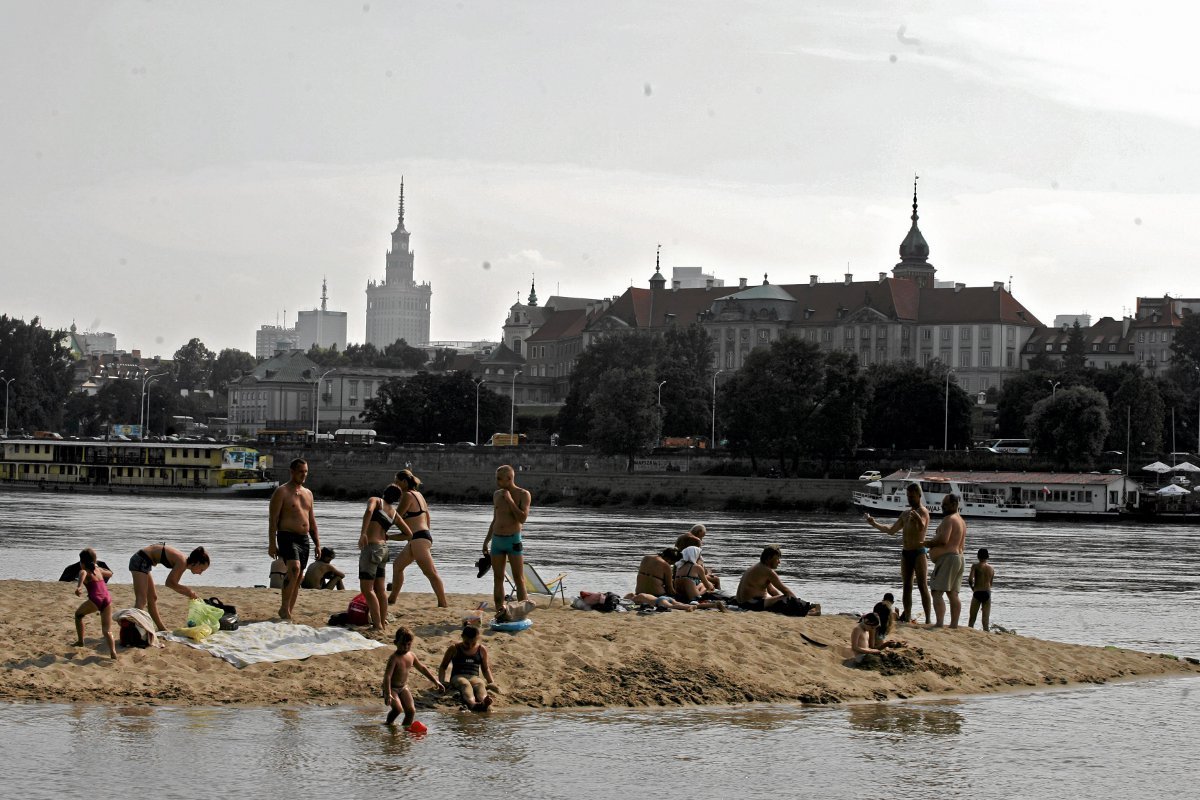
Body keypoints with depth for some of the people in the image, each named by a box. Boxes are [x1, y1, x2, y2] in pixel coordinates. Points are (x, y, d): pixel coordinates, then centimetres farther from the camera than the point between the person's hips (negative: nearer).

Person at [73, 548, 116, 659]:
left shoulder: (85, 571, 7)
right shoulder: (98, 570, 24)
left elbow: (83, 573, -23)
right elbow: (110, 573, 47)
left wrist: (79, 586, -39)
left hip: (95, 599, -5)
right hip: (107, 599, 5)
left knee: (78, 614, 25)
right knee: (107, 630, 2)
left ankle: (80, 641, 24)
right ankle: (113, 652, -21)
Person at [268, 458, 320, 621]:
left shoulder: (308, 493, 18)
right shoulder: (282, 492, -4)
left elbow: (312, 520, 23)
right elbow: (273, 519, -9)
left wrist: (317, 543, 17)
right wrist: (272, 544, -16)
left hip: (304, 539, 7)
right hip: (287, 536, -7)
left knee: (298, 577, 6)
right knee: (294, 569, -26)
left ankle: (290, 611, 12)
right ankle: (284, 608, -22)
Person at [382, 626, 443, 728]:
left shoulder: (411, 656, 0)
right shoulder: (394, 658, -22)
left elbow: (422, 668, 15)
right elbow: (387, 676, -27)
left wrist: (435, 681, 17)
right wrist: (388, 694, -36)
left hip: (403, 687, 7)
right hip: (392, 688, -7)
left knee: (411, 710, -4)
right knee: (398, 708, -23)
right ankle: (389, 723, 4)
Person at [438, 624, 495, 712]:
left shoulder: (482, 650, 15)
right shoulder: (454, 648, 9)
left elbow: (485, 669, 29)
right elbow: (443, 667, 15)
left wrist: (491, 682, 15)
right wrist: (441, 682, 0)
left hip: (474, 677, 2)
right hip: (457, 677, -2)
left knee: (480, 684, -36)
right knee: (465, 684, -40)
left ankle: (484, 702, -71)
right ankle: (472, 704, -73)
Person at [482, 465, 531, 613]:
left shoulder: (523, 495, -5)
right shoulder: (497, 494, 12)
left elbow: (522, 518, -18)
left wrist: (510, 500, -16)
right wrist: (486, 541, 18)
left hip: (513, 541, -5)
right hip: (497, 540, 5)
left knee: (519, 580, -6)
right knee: (498, 579, 4)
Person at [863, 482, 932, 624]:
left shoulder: (922, 512, -8)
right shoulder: (906, 513, 17)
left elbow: (922, 528, -30)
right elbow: (891, 530, 24)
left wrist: (917, 518, -52)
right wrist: (874, 524, 15)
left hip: (919, 552, -8)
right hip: (906, 553, 8)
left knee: (922, 586, -10)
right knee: (907, 586, 8)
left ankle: (928, 619, -12)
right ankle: (907, 617, 11)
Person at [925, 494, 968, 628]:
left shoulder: (949, 519, -12)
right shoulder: (961, 521, 21)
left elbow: (943, 539, -24)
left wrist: (928, 543, -9)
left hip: (947, 558, -11)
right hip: (959, 557, 11)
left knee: (937, 592, -14)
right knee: (953, 594, 9)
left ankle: (940, 623, -24)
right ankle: (954, 624, 6)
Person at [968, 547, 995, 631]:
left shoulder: (975, 566, -3)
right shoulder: (991, 568, 11)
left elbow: (970, 579, -14)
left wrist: (972, 588, 4)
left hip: (977, 593, -3)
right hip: (987, 593, 3)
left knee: (972, 618, 2)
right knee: (986, 619, 3)